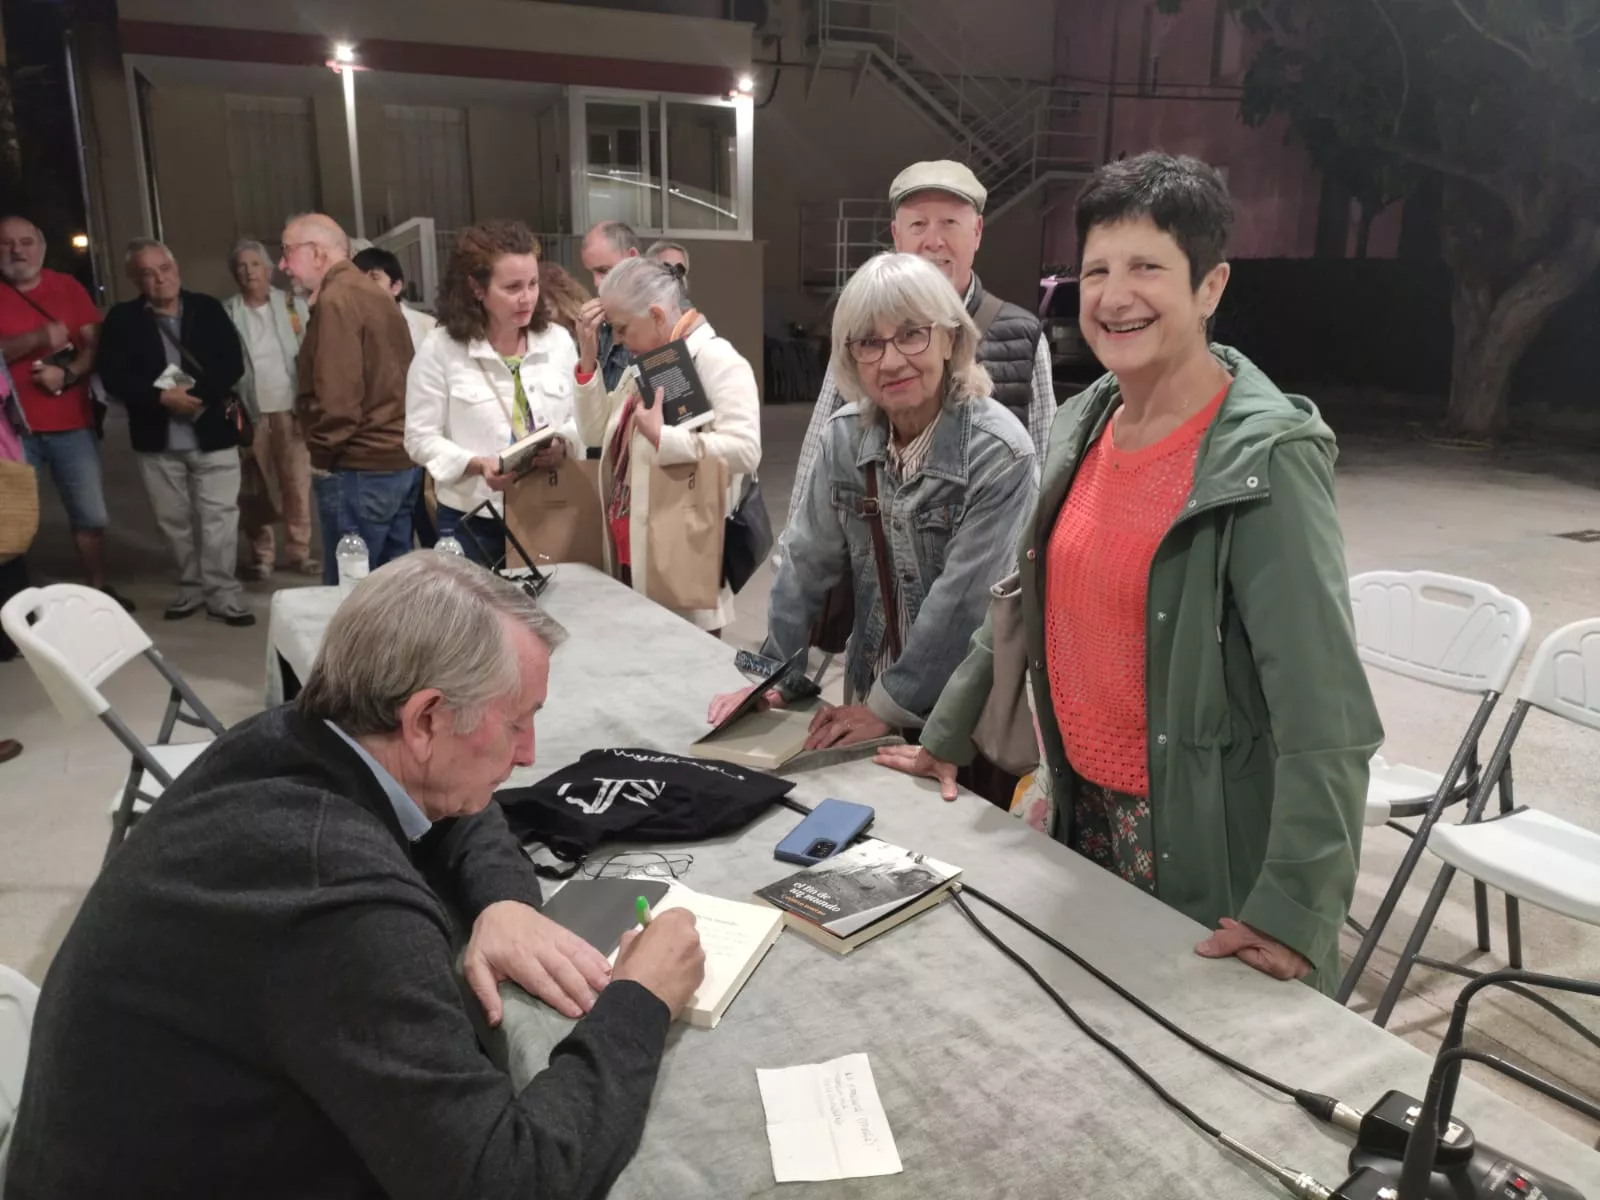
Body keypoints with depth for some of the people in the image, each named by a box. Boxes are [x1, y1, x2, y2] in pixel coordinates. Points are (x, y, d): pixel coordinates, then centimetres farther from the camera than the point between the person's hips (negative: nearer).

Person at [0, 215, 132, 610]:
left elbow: (94, 343, 3)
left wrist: (68, 374, -14)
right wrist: (40, 338, -22)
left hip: (72, 423, 2)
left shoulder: (67, 287, 8)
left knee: (91, 514, 7)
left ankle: (98, 588, 19)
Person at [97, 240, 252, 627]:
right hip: (157, 438, 2)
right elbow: (113, 377, -4)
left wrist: (196, 392, -16)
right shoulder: (122, 319, 2)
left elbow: (233, 364, -4)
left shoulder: (208, 309, 2)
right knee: (175, 521, 11)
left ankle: (222, 594, 5)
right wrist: (162, 398, -17)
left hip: (213, 432, -2)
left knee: (218, 517, -3)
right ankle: (192, 588, 25)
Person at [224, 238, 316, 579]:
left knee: (297, 483, 3)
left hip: (290, 409, 0)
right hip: (249, 412, 0)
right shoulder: (226, 313, 2)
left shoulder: (294, 304, 4)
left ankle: (299, 550, 13)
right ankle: (262, 554, 16)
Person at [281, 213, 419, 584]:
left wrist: (322, 457, -8)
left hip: (360, 468, -9)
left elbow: (337, 395, -21)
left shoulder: (335, 300, -13)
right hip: (400, 459, 9)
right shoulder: (373, 293, 16)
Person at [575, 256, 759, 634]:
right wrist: (588, 360, 5)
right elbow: (596, 435, 13)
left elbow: (745, 449, -25)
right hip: (631, 556, 9)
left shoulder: (716, 360, -12)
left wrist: (660, 437, -28)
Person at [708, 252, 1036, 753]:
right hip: (870, 694, 5)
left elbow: (964, 600, -22)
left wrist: (890, 706, -18)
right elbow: (809, 561, 1)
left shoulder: (999, 454, -21)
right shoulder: (846, 435, -5)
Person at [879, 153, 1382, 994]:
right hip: (1085, 814, 6)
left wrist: (1296, 908, -25)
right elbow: (1025, 603, 12)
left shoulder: (1268, 459, -20)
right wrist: (946, 736, 15)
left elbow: (1324, 713, -23)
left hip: (1206, 846, -6)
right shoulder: (1080, 427, 1)